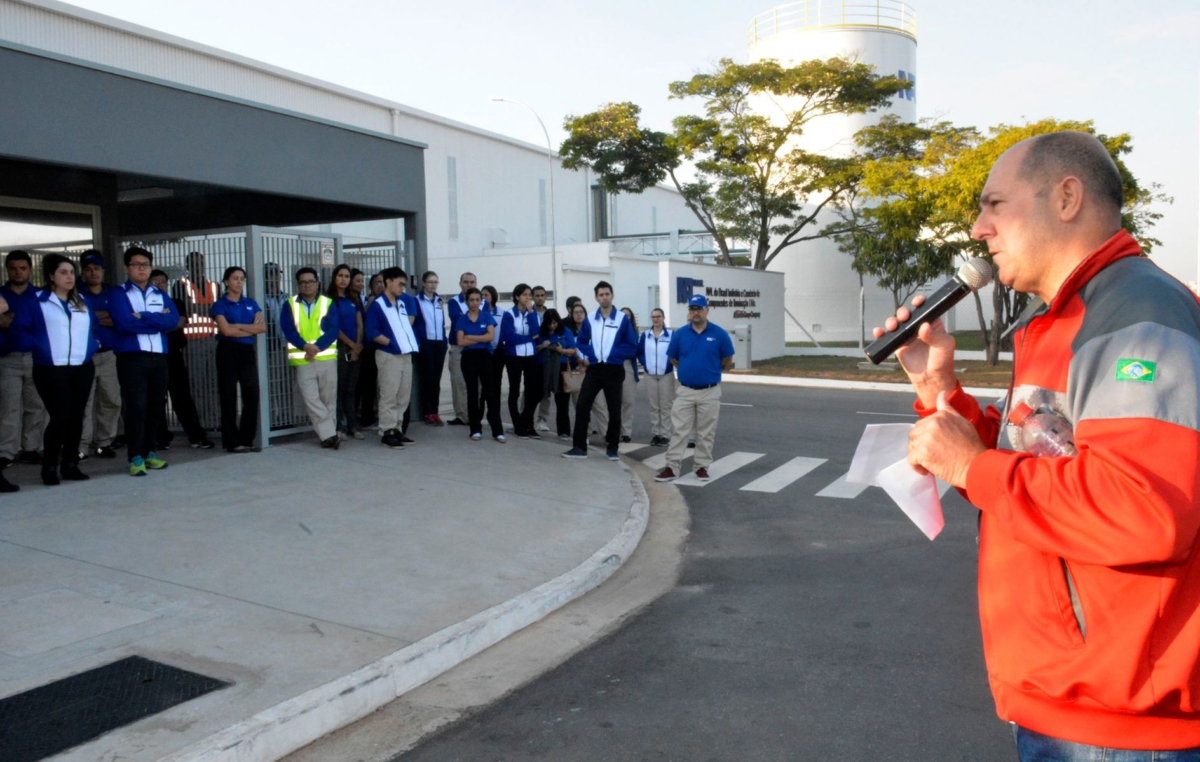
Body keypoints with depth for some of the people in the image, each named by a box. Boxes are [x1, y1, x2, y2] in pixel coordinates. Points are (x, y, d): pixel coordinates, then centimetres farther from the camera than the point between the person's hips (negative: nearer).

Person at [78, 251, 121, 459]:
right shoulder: (76, 295, 6)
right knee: (84, 401, -6)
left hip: (109, 354, 3)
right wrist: (96, 317, -7)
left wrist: (113, 322, -13)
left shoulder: (114, 294, 13)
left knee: (111, 399, 3)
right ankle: (81, 445, -1)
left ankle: (103, 442, 14)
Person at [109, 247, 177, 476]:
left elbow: (173, 320, -1)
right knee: (136, 407, -7)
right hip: (131, 357, -4)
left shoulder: (161, 294, 15)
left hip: (159, 356, 4)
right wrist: (158, 320, -5)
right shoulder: (120, 294, 3)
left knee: (155, 406, 8)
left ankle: (149, 452, 19)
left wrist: (143, 317, -11)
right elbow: (125, 322, -14)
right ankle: (135, 457, -3)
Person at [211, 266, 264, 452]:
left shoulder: (251, 303, 12)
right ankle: (233, 442, 4)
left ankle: (247, 439, 9)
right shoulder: (220, 305, 0)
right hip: (228, 352, -4)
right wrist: (251, 329, -6)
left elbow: (262, 327, -2)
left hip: (248, 351, 4)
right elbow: (226, 330, -14)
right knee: (229, 397, -1)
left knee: (252, 395, 0)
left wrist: (238, 326, -10)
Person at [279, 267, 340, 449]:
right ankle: (329, 434, -1)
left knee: (329, 399, 4)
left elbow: (333, 330, -5)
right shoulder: (289, 305, 7)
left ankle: (328, 435, 13)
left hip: (327, 358, 0)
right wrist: (305, 346, -20)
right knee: (311, 400, -5)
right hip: (302, 361, 0)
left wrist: (317, 347, -19)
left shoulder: (329, 303, 6)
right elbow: (288, 330, -4)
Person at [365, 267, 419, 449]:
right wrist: (391, 343, -15)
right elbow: (372, 333, -13)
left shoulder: (402, 304, 14)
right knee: (389, 396, -4)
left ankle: (396, 428, 18)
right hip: (389, 356, -7)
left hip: (406, 355, 7)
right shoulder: (377, 305, -7)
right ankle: (387, 432, 1)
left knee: (403, 396, 10)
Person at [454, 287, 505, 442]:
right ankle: (476, 430, 11)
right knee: (472, 393, 4)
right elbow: (460, 341, -6)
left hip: (485, 356, -1)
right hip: (469, 357, 1)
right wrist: (481, 339, -7)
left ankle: (498, 431, -5)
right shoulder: (462, 319, 5)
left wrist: (471, 337, -7)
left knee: (490, 391, -4)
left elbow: (491, 336, -8)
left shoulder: (487, 315, 5)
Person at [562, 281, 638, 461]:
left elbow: (632, 347, -4)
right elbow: (580, 342, 17)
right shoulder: (590, 319, 5)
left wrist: (611, 354, -11)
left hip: (614, 370, -2)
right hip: (594, 369, 2)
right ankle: (580, 447, 3)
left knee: (614, 410, 6)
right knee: (582, 407, -5)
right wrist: (584, 356, -1)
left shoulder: (623, 319, -5)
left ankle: (612, 448, 18)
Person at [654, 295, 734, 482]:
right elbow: (673, 359, 12)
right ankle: (672, 467, 3)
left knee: (706, 432, 8)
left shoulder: (719, 334, -5)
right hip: (685, 391, 1)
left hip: (710, 392, -1)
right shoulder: (680, 334, 0)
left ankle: (702, 466, 18)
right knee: (679, 430, 1)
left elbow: (727, 361, 6)